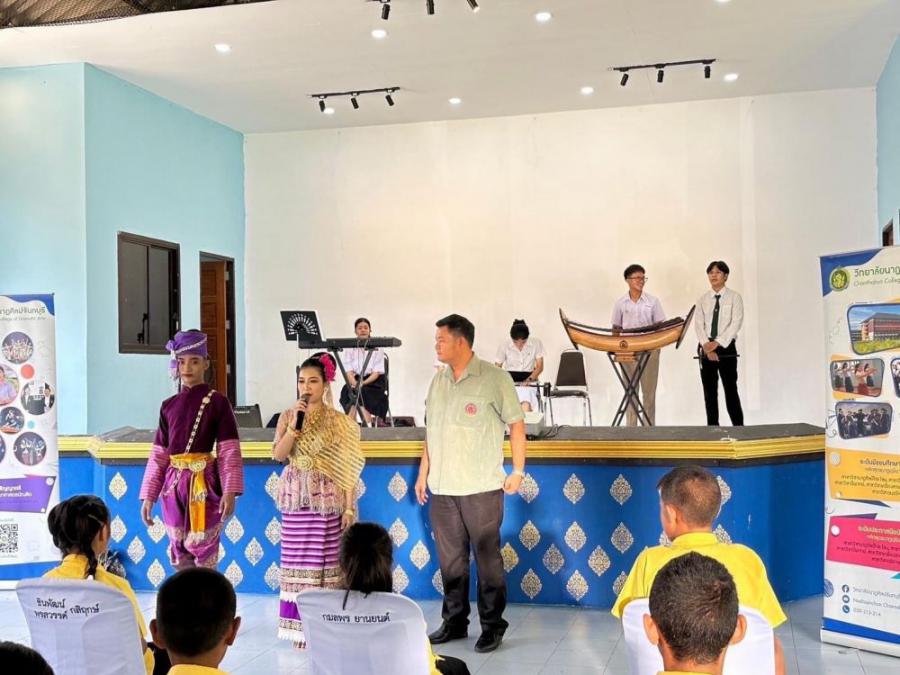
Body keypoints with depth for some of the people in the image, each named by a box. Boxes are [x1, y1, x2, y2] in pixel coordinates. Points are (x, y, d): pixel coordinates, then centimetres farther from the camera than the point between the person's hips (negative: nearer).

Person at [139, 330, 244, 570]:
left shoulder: (217, 402, -2)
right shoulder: (168, 406, 10)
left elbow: (229, 452, -6)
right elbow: (158, 455, 11)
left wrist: (230, 491, -14)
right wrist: (148, 496, 8)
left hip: (204, 484, -4)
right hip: (174, 484, 4)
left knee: (204, 553, -2)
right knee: (180, 557, 11)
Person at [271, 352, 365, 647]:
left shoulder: (339, 421, 0)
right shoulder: (287, 416, 5)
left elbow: (347, 467, -2)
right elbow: (278, 454, -7)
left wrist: (349, 506, -6)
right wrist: (295, 423, -17)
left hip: (327, 498, -1)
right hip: (296, 497, 2)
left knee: (326, 559, 0)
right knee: (298, 559, 2)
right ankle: (301, 625, 12)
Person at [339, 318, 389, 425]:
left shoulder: (376, 349, 3)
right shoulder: (349, 348, 8)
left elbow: (377, 372, -4)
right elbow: (349, 372, 0)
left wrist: (363, 383, -21)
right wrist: (355, 384, -22)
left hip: (373, 383, -2)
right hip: (355, 380, 2)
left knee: (362, 393, -32)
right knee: (348, 392, -30)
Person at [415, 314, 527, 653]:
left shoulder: (494, 378, -7)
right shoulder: (438, 380, 10)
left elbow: (516, 424, -4)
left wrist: (518, 471, -6)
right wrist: (423, 473, 14)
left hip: (481, 487, -5)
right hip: (442, 487, 6)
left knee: (487, 558, 3)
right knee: (450, 560, 13)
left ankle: (493, 626, 16)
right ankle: (454, 622, 26)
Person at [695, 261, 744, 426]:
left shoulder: (734, 297, 0)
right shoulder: (703, 299, 9)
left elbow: (736, 323, -11)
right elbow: (698, 324, 0)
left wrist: (717, 343, -19)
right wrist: (707, 346, -15)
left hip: (726, 347, -3)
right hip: (705, 348, 3)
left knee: (731, 389, -3)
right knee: (709, 391, 6)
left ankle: (739, 427, 2)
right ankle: (712, 427, 13)